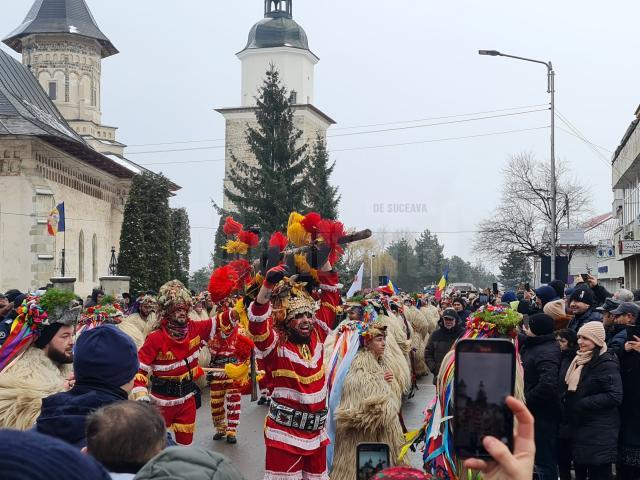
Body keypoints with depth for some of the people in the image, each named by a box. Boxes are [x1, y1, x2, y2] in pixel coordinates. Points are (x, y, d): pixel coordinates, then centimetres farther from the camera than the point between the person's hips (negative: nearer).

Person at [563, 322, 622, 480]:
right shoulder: (580, 360, 12)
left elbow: (615, 396, -23)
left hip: (599, 433, -9)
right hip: (580, 428, 9)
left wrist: (582, 404, -20)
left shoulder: (606, 363, -15)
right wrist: (568, 402, 7)